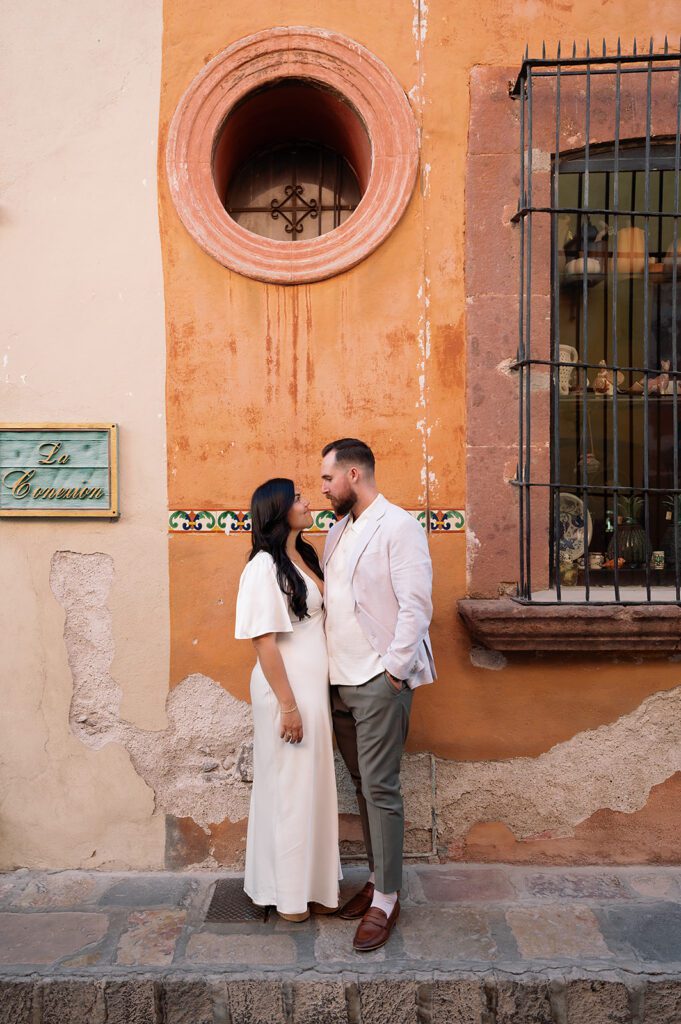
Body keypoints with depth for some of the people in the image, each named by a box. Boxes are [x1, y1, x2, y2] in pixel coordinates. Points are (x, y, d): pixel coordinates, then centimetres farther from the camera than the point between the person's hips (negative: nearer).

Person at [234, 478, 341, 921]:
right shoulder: (264, 567, -17)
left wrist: (317, 696, 14)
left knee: (315, 785, 18)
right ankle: (288, 891, 26)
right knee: (289, 788, 6)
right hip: (287, 690, -8)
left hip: (316, 686, 8)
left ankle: (313, 882, 35)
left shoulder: (306, 556, 8)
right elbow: (265, 642, -19)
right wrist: (288, 705, -17)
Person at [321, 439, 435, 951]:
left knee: (380, 789, 0)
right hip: (341, 680, 8)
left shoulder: (399, 526, -11)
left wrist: (394, 670, -14)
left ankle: (386, 900, 15)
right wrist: (332, 672, 11)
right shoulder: (337, 531, 13)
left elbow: (416, 606, -15)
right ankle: (377, 878, 31)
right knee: (363, 785, 16)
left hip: (380, 681, -7)